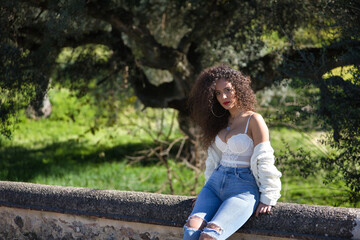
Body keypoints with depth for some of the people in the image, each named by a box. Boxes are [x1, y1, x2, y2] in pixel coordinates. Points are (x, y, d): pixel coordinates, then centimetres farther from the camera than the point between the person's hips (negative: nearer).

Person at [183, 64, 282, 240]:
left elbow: (264, 161, -5)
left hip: (244, 187, -6)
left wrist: (267, 198, -7)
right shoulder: (220, 121, 17)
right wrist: (207, 189, 24)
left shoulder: (253, 120, -3)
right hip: (216, 183, 6)